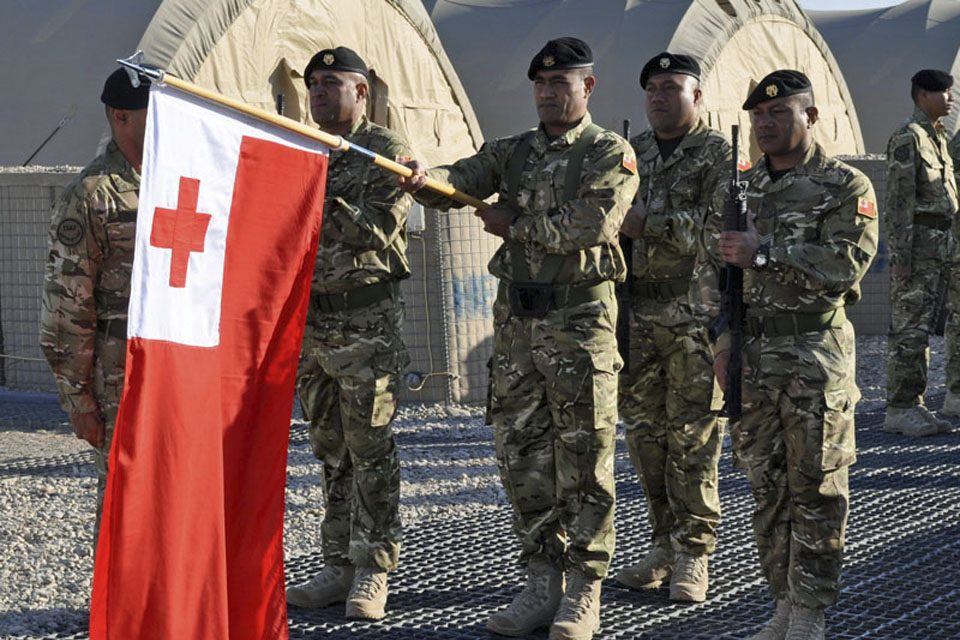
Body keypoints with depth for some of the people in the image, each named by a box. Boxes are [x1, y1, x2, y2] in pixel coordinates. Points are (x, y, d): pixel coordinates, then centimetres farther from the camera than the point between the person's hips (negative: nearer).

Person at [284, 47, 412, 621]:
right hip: (311, 321, 6)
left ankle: (373, 572, 0)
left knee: (370, 449, -4)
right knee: (331, 451, 10)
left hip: (367, 322, -6)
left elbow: (378, 229, -17)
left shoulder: (386, 152, -5)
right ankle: (340, 567, 15)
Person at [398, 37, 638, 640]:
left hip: (580, 318, -5)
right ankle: (542, 584, 15)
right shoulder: (512, 153, 14)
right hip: (516, 318, 5)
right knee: (522, 456, 6)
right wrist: (424, 179, -24)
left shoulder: (611, 154, -2)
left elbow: (589, 226, -17)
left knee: (583, 460, -2)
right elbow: (459, 182, -1)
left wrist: (516, 224, -7)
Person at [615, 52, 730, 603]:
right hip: (638, 314, 6)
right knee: (646, 432, 8)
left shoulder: (718, 154, -4)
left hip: (695, 315, -6)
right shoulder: (633, 152, 15)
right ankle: (665, 543, 18)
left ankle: (694, 555, 3)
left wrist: (650, 224, -21)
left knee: (693, 436, -3)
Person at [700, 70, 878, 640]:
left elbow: (846, 263, -16)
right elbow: (715, 268, 15)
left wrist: (765, 252, -18)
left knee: (816, 486, -2)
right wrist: (723, 337, 3)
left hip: (817, 355, -5)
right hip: (752, 356, 5)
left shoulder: (847, 187, -3)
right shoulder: (738, 189, 13)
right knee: (768, 485, 7)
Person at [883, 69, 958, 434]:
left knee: (924, 327, 10)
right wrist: (901, 255, -20)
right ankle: (901, 410, -6)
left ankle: (913, 405, 13)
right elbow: (899, 200, -16)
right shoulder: (908, 138, -11)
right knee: (910, 328, -8)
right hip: (918, 239, -9)